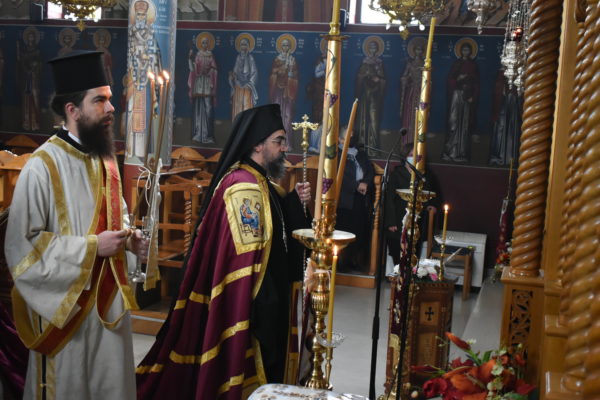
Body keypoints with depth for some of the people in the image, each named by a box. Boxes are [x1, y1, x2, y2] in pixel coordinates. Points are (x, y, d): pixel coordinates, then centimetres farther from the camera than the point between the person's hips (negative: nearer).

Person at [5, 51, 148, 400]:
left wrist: (129, 238, -1)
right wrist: (91, 247, -21)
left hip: (110, 297, 7)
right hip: (66, 302, -7)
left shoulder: (105, 159, 5)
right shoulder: (42, 167, -19)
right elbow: (22, 246, -21)